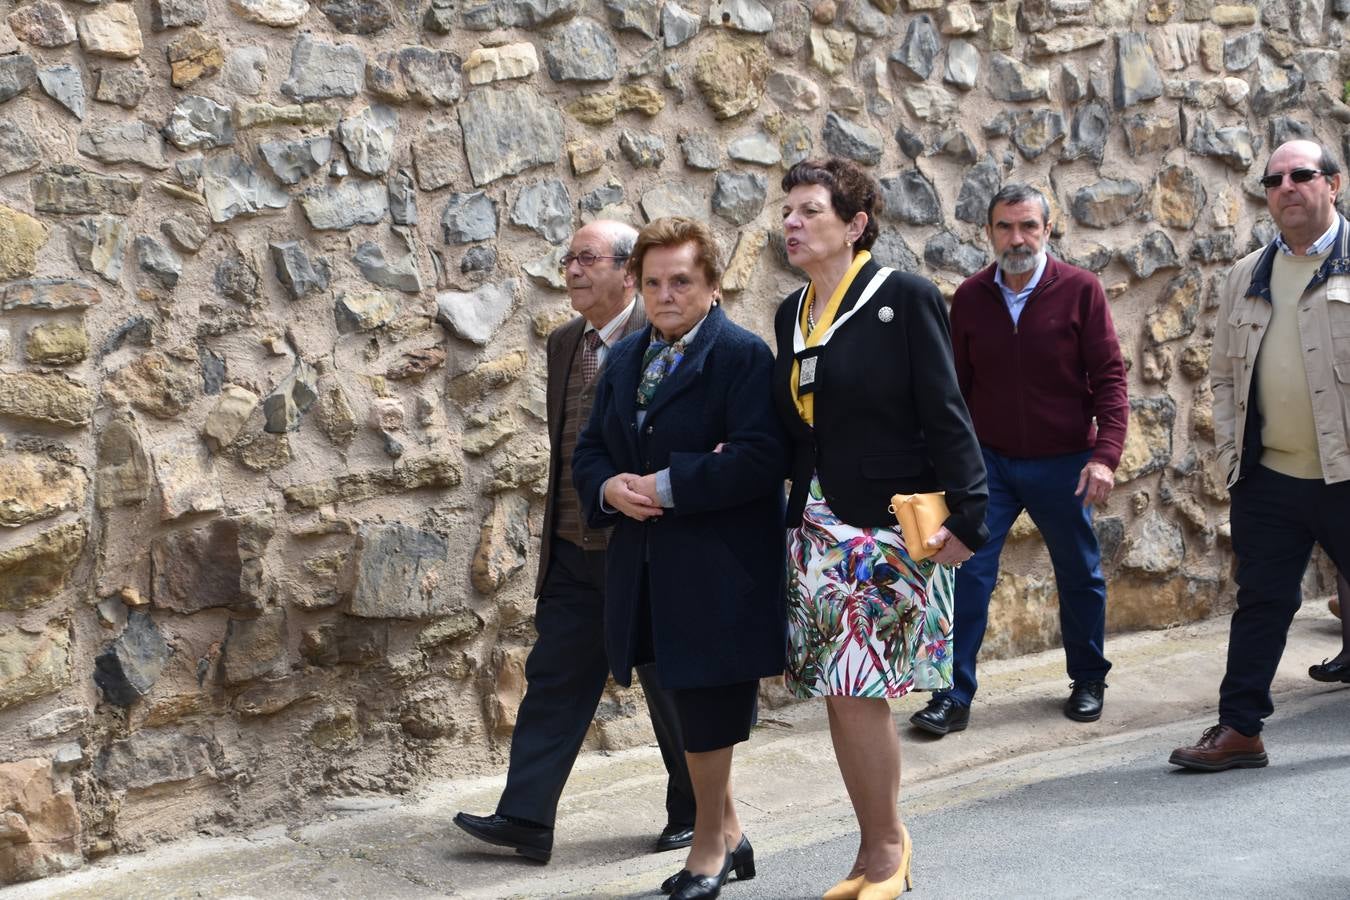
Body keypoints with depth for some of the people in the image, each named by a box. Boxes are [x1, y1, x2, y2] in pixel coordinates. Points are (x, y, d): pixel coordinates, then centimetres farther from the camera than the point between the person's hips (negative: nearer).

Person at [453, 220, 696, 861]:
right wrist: (556, 534, 17)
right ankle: (525, 819, 11)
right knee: (553, 680, 6)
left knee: (671, 687, 8)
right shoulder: (564, 344, 9)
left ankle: (694, 816, 24)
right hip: (575, 551, 6)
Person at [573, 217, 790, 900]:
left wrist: (668, 485, -20)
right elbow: (589, 451, 16)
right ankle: (728, 832, 32)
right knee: (694, 711, 16)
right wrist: (610, 487, -6)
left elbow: (761, 458, -20)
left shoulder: (743, 356, -10)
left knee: (706, 713, 1)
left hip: (718, 570, -7)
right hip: (648, 570, 7)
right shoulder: (624, 359, 13)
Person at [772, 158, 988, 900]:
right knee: (840, 693, 8)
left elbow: (944, 415, -11)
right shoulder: (792, 314, 11)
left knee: (857, 690, -8)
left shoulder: (903, 298, -8)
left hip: (885, 528, -7)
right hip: (815, 527, 7)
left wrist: (965, 515, -17)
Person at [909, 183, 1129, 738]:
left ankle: (1088, 680, 32)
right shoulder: (970, 297, -1)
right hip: (988, 460, 1)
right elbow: (957, 385, 6)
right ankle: (954, 697, 0)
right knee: (968, 571, -6)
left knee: (1080, 574, 12)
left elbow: (1109, 375, -8)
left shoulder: (1080, 290, -8)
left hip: (1063, 463, -1)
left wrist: (1106, 453, -18)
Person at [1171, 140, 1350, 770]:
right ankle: (1240, 728, 16)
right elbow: (1225, 374, 17)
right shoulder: (1246, 277, 13)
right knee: (1261, 603, 10)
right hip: (1267, 479, 4)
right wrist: (1231, 454, 7)